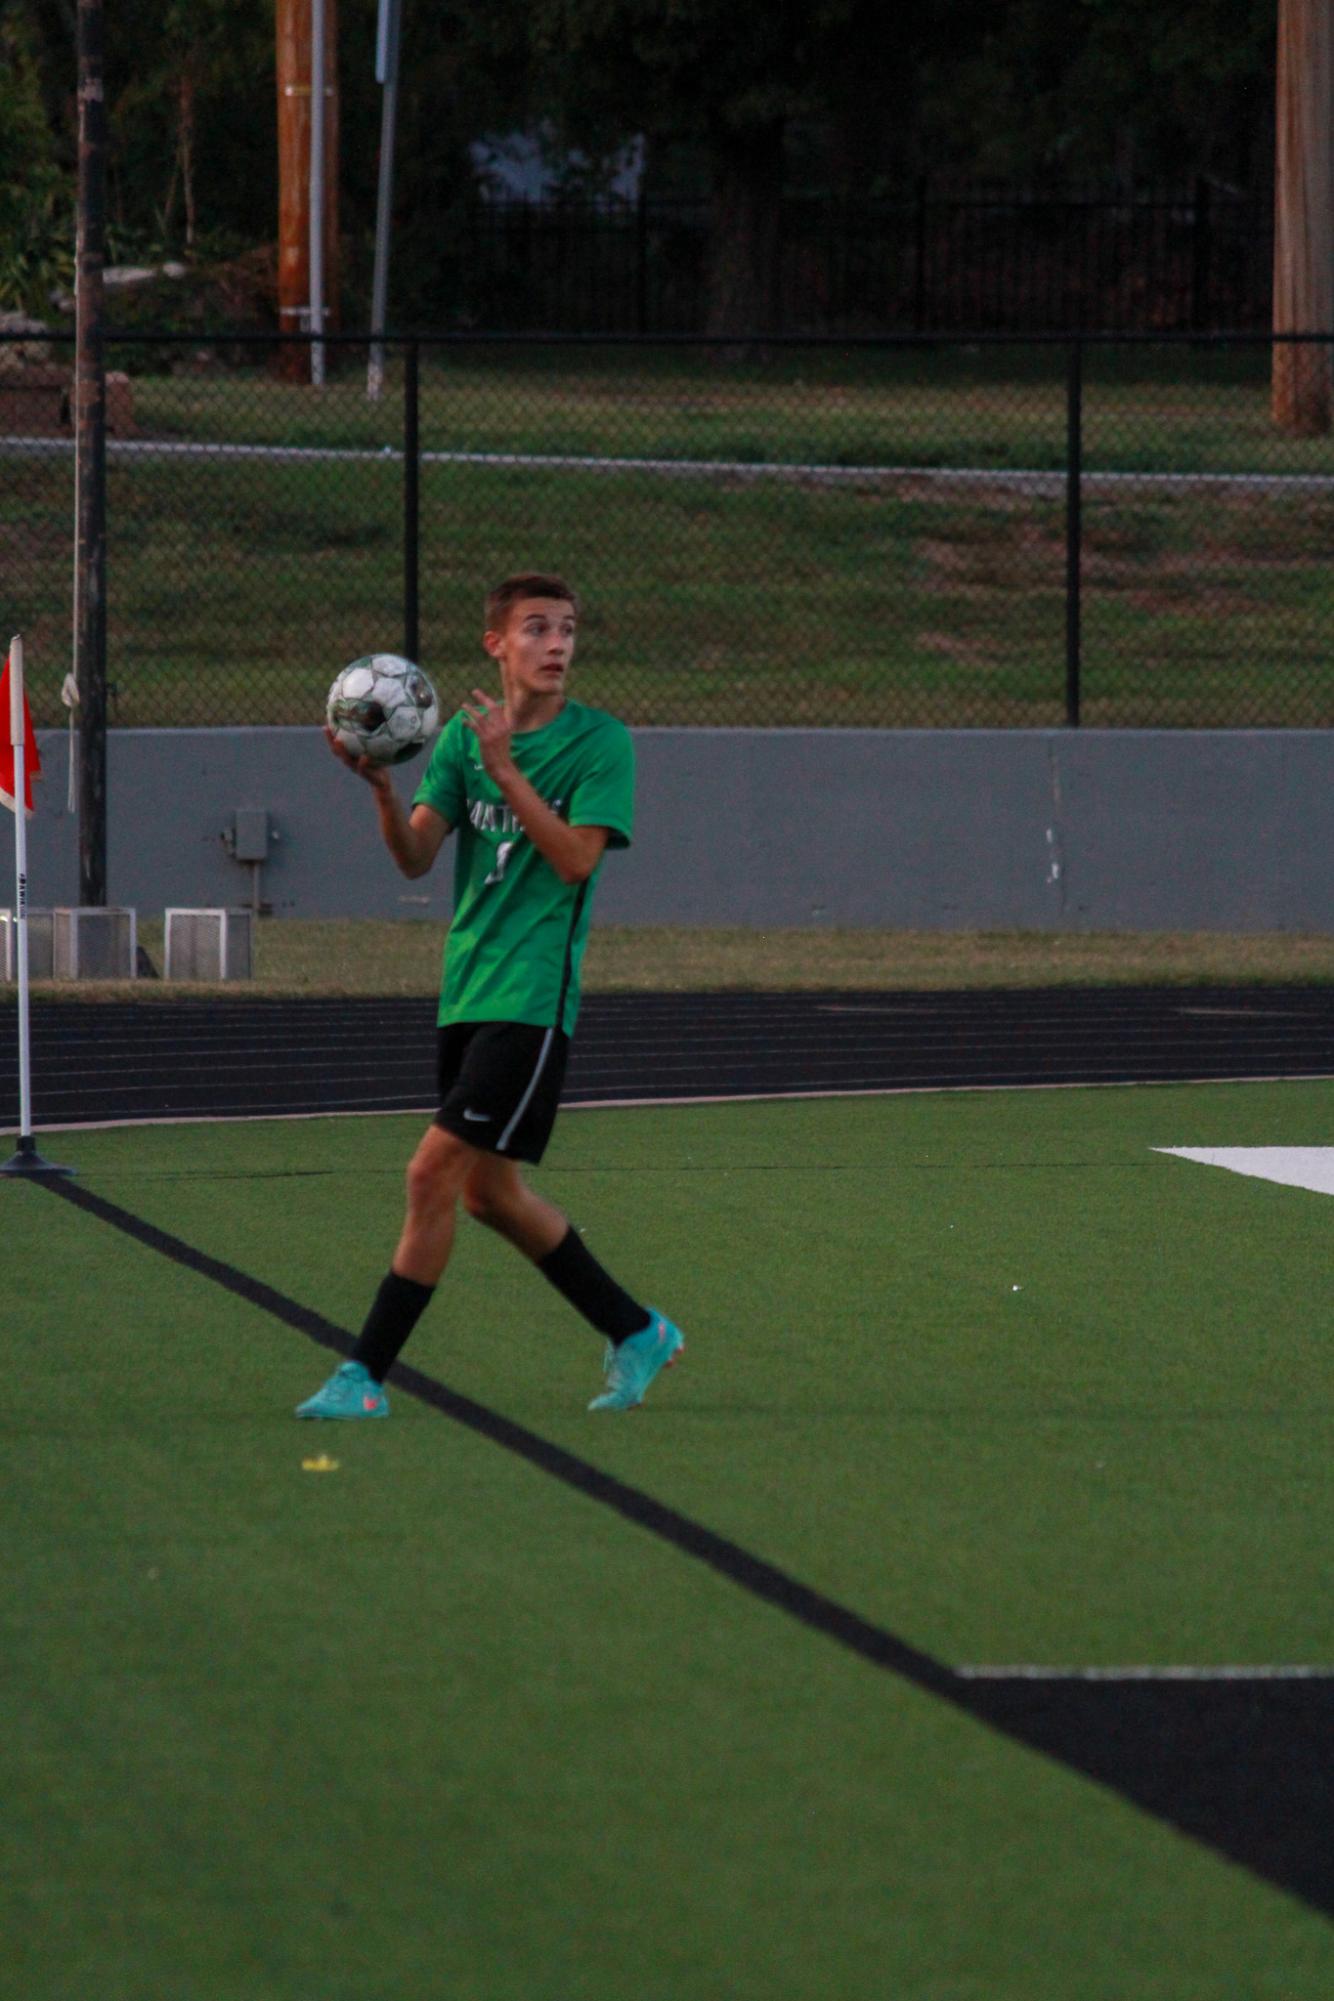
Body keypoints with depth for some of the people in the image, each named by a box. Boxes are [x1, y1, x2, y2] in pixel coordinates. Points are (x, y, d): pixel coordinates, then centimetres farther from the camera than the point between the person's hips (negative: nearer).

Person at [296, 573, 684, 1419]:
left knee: (434, 1174, -12)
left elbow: (576, 859, -17)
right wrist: (383, 786, -18)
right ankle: (637, 1332, 27)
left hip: (532, 1000, -7)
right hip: (467, 992, 7)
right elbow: (416, 857, 0)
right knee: (488, 1190, 13)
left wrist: (505, 767, -22)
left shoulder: (601, 741, -5)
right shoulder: (465, 734, 9)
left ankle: (368, 1375, -6)